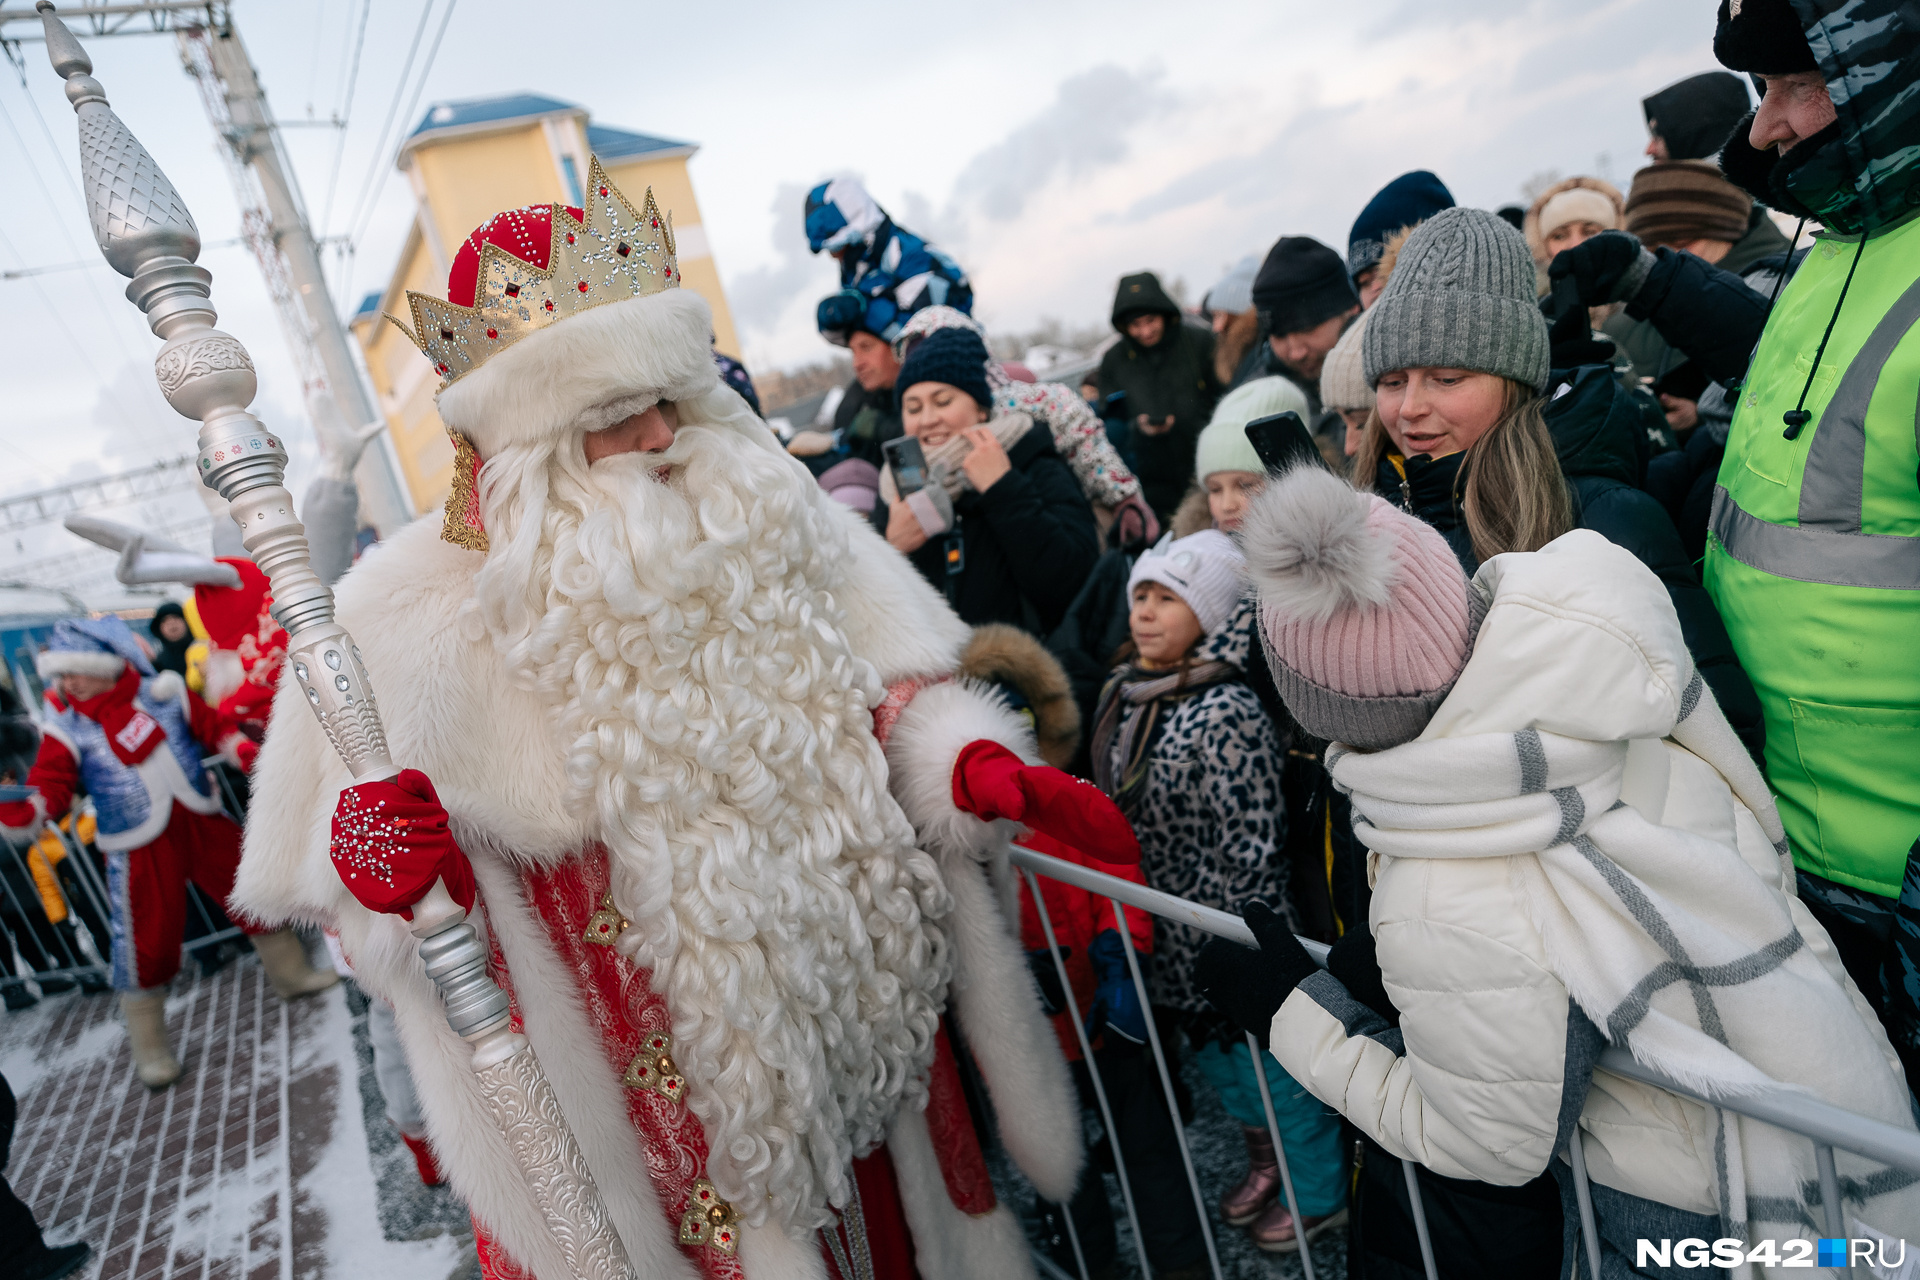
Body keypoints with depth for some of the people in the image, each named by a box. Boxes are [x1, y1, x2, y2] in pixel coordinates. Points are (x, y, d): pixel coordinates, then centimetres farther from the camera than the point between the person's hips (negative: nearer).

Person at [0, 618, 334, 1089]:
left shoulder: (163, 693, -1)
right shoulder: (67, 729, -5)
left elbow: (215, 727, 9)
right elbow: (47, 793, -9)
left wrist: (249, 756, -7)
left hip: (202, 824, 2)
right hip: (140, 849, -2)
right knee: (146, 947, 1)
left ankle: (291, 974, 35)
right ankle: (150, 1051, 21)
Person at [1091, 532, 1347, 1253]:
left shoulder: (1224, 713, -26)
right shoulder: (1128, 693, -1)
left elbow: (1252, 850, -23)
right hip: (1169, 938, 8)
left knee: (1270, 1065, 14)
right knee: (1214, 1053, 26)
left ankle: (1318, 1194, 41)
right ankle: (1265, 1160, 52)